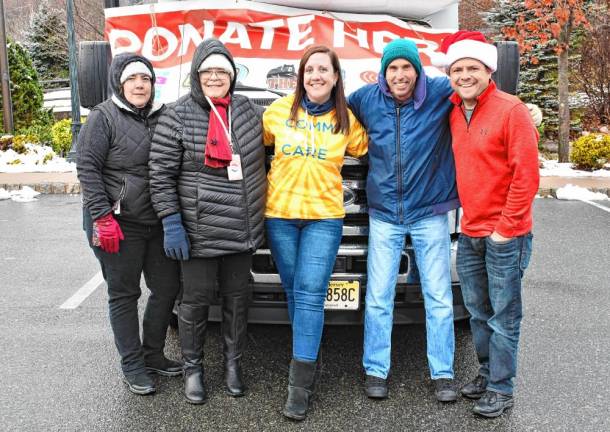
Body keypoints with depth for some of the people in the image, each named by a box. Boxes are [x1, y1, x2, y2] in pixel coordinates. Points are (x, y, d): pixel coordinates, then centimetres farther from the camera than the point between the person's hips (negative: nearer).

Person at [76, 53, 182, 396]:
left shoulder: (161, 117, 10)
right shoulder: (104, 117, -6)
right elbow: (87, 167, -11)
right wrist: (102, 216, -19)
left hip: (157, 223, 6)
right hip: (119, 224, -6)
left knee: (168, 287, 11)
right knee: (124, 294, 4)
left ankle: (153, 354, 28)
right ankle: (133, 367, 16)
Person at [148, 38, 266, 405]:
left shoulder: (248, 110, 7)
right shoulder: (178, 115, -6)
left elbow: (261, 160, 18)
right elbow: (161, 174, -8)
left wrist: (261, 213, 16)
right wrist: (171, 223, -13)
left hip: (243, 230, 4)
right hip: (199, 230, -4)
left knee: (238, 298, 14)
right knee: (196, 300, 7)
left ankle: (234, 363, 32)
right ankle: (193, 368, 27)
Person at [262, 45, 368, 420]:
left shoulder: (346, 119, 3)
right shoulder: (280, 109, 3)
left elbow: (365, 150, 17)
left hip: (324, 216, -1)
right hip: (279, 214, 2)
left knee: (310, 295, -9)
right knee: (294, 293, 9)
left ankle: (300, 384, -4)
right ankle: (309, 363, 26)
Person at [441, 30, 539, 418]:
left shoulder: (511, 110, -12)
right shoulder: (454, 112, 8)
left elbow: (526, 175, -15)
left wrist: (505, 229, -14)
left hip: (505, 236, -6)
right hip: (469, 233, 7)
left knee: (503, 316, 3)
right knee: (478, 312, 16)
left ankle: (501, 389, 15)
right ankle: (487, 373, 31)